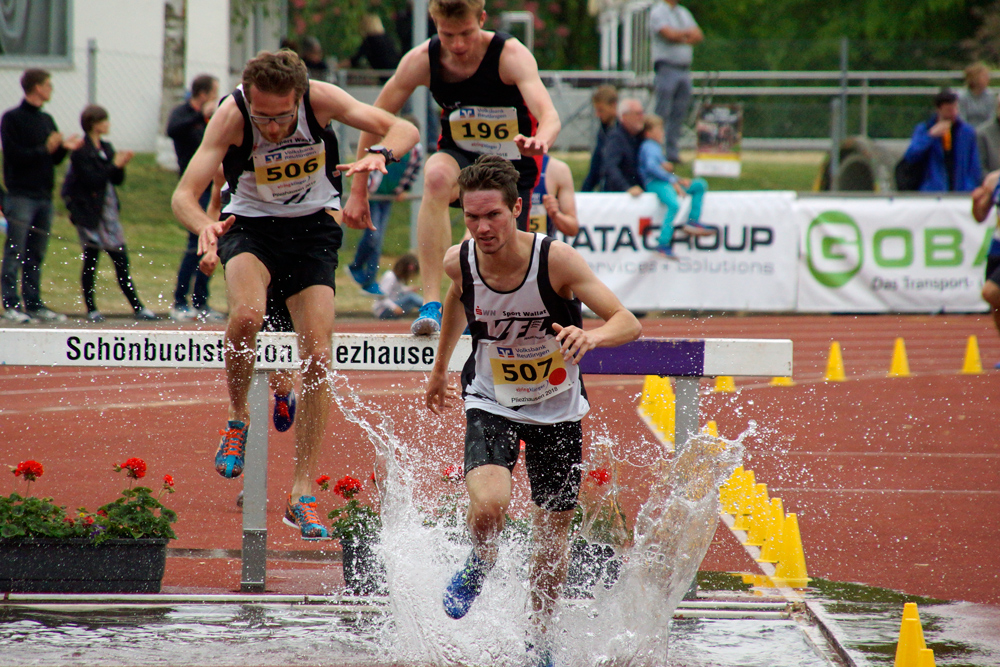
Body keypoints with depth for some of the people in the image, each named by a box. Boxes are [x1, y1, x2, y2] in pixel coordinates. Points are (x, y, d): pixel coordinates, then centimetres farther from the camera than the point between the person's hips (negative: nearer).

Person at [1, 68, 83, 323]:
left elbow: (53, 158, 17)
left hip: (44, 196, 7)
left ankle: (34, 304, 11)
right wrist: (45, 149, -15)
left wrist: (64, 147, -3)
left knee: (36, 256, 8)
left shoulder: (46, 120, 17)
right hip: (21, 195, -7)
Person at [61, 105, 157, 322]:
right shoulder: (81, 151, -9)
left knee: (121, 261, 3)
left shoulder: (106, 149, 13)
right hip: (90, 212, -7)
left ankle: (137, 307, 3)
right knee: (91, 260, -1)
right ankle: (91, 309, 7)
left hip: (108, 209, 7)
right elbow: (92, 180, -18)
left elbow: (117, 180, 13)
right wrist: (115, 166, -18)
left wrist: (121, 165, -6)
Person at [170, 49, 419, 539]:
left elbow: (404, 130, -19)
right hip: (250, 224, -2)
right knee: (247, 315, -32)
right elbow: (183, 195, -29)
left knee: (318, 359, -9)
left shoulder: (320, 99, -21)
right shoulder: (231, 115, -25)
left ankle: (302, 495, -2)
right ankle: (237, 420, -4)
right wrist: (204, 227, -51)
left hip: (312, 227, 2)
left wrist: (379, 156, -42)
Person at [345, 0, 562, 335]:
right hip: (459, 156, 1)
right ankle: (431, 302, -41)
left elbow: (550, 116, -40)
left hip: (512, 163, -1)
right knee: (436, 175, -36)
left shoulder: (511, 55, -26)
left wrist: (540, 141, -64)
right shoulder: (422, 61, -18)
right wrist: (358, 190, -9)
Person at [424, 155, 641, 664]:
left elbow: (628, 322, -29)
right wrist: (440, 369, 22)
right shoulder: (459, 261, -17)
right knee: (487, 506, -26)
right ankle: (480, 563, 11)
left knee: (552, 532, 9)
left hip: (556, 408, 0)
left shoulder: (556, 260, -27)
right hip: (491, 405, 0)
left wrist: (591, 336, -52)